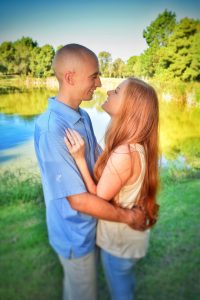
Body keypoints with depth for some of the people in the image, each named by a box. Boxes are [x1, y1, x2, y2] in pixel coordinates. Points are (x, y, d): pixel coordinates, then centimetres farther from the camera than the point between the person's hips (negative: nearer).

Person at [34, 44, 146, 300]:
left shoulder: (83, 116, -4)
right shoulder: (50, 128, -32)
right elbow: (78, 199, -29)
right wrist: (128, 217, -17)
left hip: (89, 223, 7)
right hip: (74, 231, -7)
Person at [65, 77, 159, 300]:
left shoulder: (124, 154, -36)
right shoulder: (136, 145, -8)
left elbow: (98, 200, -24)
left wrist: (79, 159, -29)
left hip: (119, 239, -7)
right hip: (129, 231, 8)